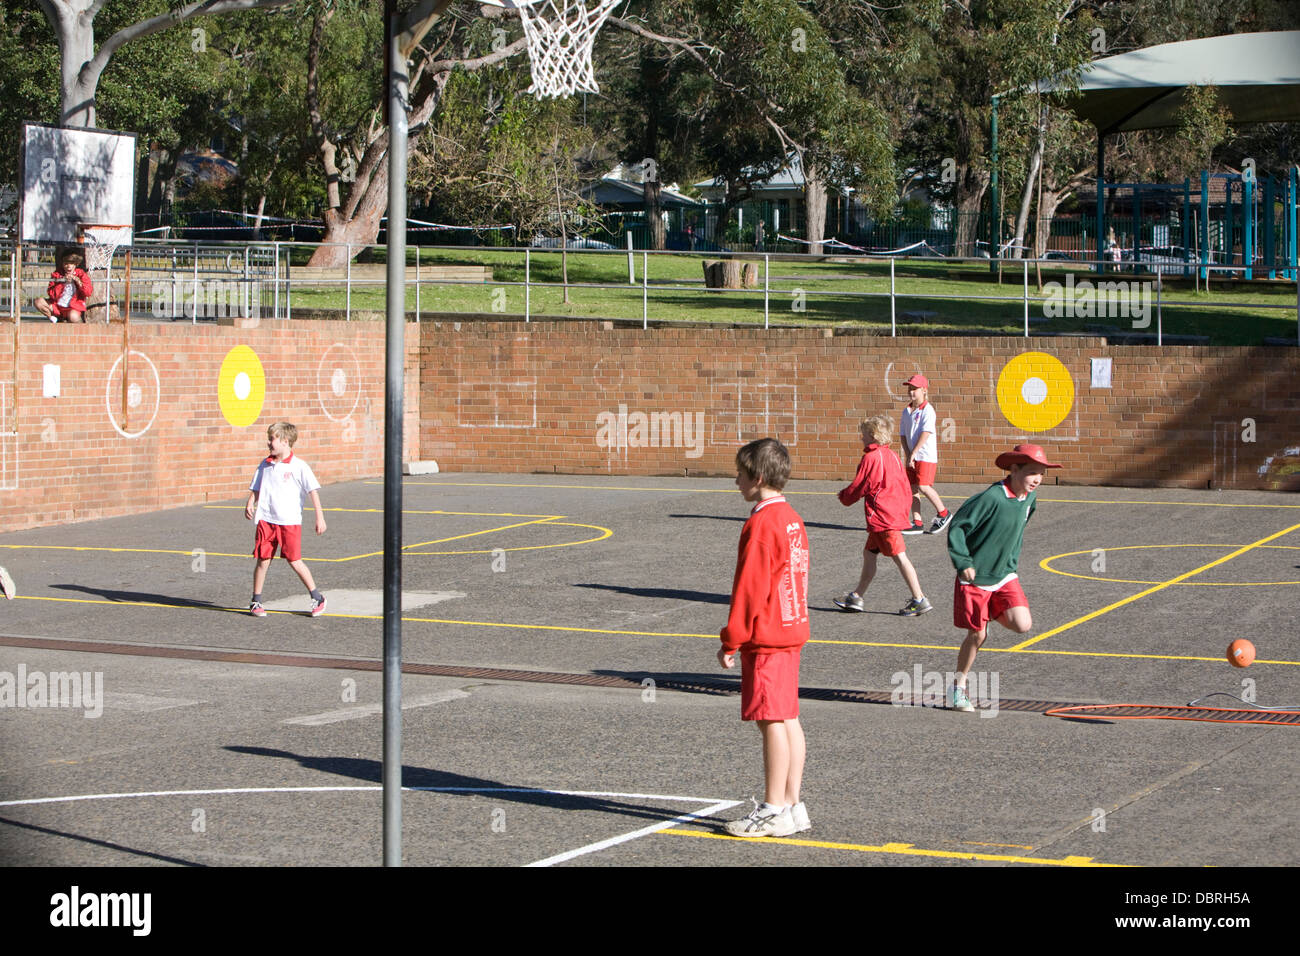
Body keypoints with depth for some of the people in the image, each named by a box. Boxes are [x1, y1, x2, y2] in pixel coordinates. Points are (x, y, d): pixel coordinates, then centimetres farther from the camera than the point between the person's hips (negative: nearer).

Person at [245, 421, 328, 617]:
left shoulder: (298, 466, -5)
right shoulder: (265, 465, 9)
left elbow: (313, 491, -5)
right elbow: (256, 489, 16)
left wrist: (320, 518, -8)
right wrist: (250, 504, -4)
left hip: (290, 521, -4)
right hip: (266, 520, 4)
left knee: (294, 561, -3)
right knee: (263, 560, 3)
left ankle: (317, 598, 11)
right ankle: (256, 602, 13)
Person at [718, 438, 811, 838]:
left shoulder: (762, 524, -17)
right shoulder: (791, 519, 13)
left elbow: (750, 588, -18)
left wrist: (732, 639, -12)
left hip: (765, 638, -10)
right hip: (791, 630, 10)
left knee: (772, 720, -6)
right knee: (788, 719, 11)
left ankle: (773, 811, -4)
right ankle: (791, 805, 14)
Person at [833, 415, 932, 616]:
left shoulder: (871, 458, -13)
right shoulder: (892, 455, 12)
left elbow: (859, 486, -8)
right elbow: (905, 486, 15)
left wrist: (844, 497, 11)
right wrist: (903, 507, 24)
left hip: (882, 516, -9)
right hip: (897, 513, 9)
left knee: (899, 556, -7)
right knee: (869, 553, 16)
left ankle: (919, 599, -8)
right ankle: (856, 597, 23)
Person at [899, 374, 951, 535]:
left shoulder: (927, 410, -10)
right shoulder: (907, 411, 11)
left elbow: (926, 433, -17)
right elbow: (903, 434, 10)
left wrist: (913, 453, -19)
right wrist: (907, 455, -3)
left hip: (926, 455, -7)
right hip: (911, 456, 7)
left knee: (923, 486, -14)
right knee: (912, 488, 4)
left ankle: (943, 514, 4)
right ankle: (917, 522, 10)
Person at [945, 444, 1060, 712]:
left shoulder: (1029, 498, 0)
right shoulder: (992, 498, -23)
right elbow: (957, 527, -16)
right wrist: (963, 563, -18)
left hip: (1005, 576, 6)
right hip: (976, 578, -6)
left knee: (1022, 625, -14)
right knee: (977, 636, 1)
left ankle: (995, 614, 18)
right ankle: (959, 686, 21)